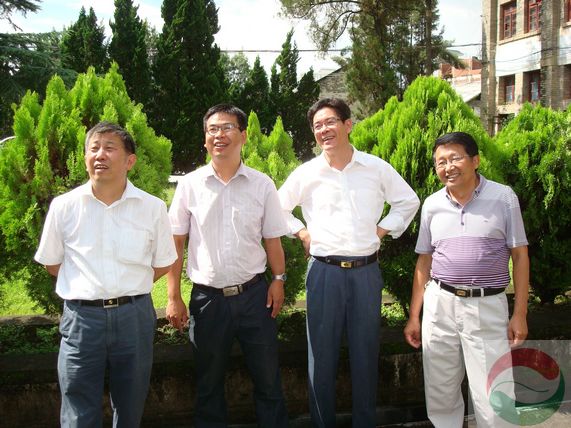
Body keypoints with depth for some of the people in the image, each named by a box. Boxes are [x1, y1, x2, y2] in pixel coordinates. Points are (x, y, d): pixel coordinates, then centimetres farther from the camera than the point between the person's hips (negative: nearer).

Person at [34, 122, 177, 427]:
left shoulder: (153, 208, -1)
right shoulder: (63, 206, -1)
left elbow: (162, 264, 11)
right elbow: (51, 263, 11)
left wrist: (129, 289, 7)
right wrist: (89, 289, 9)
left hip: (134, 317, 1)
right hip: (81, 317, 0)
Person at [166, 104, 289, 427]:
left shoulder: (262, 185, 1)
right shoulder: (190, 185, 0)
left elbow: (272, 239, 7)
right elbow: (176, 244, 3)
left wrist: (278, 280, -4)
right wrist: (174, 297, 0)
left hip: (254, 294, 0)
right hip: (207, 298, 0)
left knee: (268, 379, 10)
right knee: (209, 385, 15)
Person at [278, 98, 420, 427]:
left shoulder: (377, 168, 2)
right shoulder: (306, 174, 2)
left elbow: (409, 202, 14)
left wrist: (383, 229, 5)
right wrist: (301, 232, 4)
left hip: (366, 272, 1)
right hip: (324, 272, 0)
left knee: (366, 354, 9)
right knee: (322, 354, 6)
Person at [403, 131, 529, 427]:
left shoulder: (503, 197, -3)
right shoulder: (432, 205, 6)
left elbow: (520, 256, 0)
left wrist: (520, 314, -5)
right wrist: (414, 316, 10)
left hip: (488, 306, -3)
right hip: (439, 304, 3)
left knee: (492, 400, -2)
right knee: (440, 394, 11)